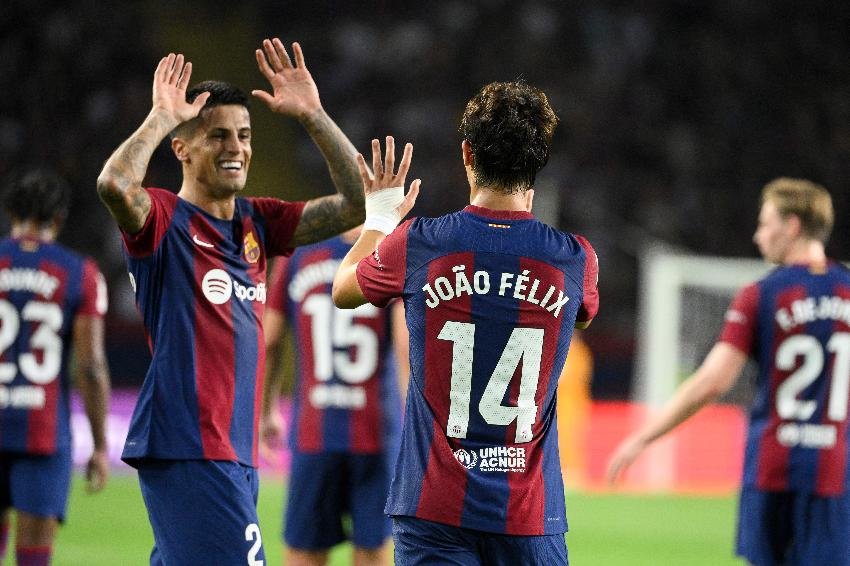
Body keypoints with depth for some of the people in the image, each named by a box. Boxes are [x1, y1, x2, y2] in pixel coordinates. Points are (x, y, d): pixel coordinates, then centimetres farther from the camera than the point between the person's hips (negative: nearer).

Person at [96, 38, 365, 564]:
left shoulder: (257, 223, 15)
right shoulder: (164, 219, -6)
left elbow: (357, 204, 10)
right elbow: (115, 185, -28)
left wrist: (313, 115, 3)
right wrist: (162, 117, -15)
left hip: (237, 447, 8)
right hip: (184, 444, -8)